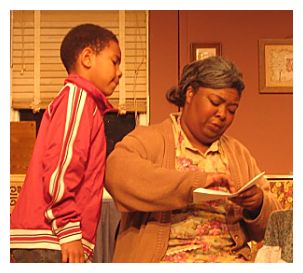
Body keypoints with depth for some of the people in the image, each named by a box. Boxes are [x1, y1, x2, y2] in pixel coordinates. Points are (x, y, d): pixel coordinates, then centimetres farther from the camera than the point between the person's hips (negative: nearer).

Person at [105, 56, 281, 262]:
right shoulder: (149, 140, 5)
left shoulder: (239, 153, 22)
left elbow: (273, 220, 22)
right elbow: (117, 173, -17)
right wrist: (197, 181, -19)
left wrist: (258, 205, -2)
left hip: (232, 260, 4)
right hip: (166, 259, -4)